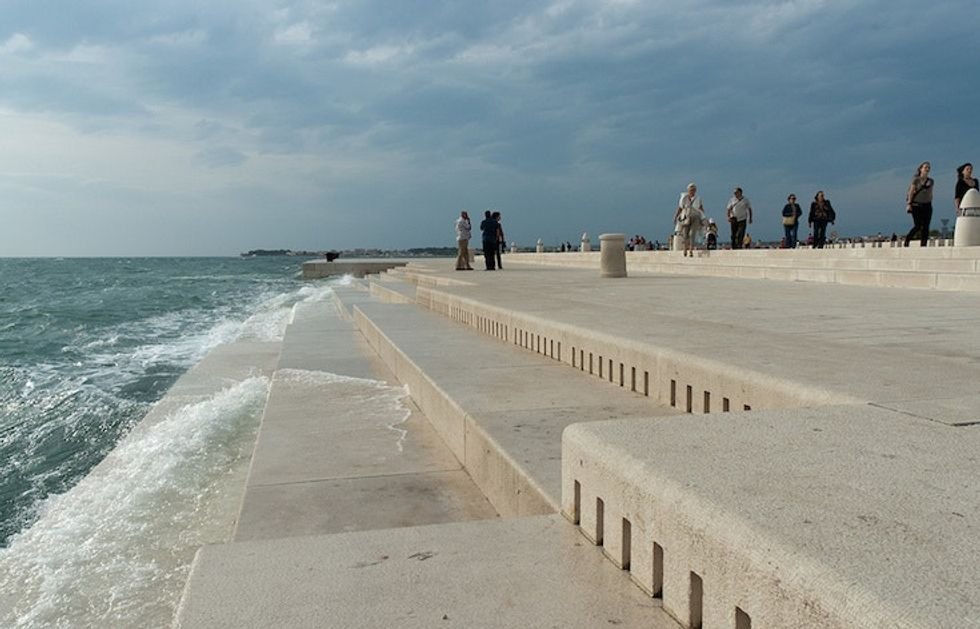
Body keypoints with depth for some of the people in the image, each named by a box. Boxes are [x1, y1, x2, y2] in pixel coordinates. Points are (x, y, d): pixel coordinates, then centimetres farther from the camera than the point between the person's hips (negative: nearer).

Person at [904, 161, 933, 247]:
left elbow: (930, 194, 15)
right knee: (918, 226, -11)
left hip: (927, 206, 4)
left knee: (925, 227, -2)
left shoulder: (931, 181, 12)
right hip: (916, 205, -4)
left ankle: (923, 245, 0)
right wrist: (909, 204, -10)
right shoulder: (916, 180, -1)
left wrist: (930, 204, 8)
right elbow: (911, 192, -4)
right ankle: (907, 239, 11)